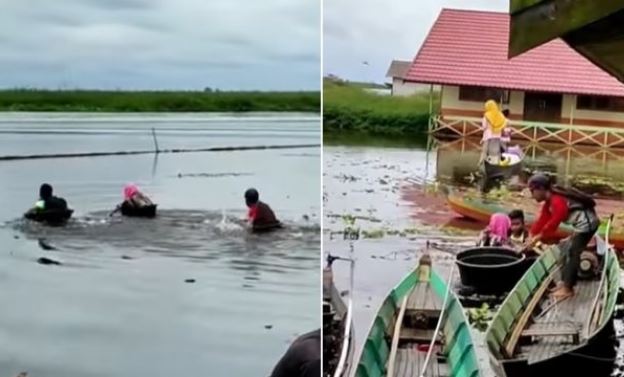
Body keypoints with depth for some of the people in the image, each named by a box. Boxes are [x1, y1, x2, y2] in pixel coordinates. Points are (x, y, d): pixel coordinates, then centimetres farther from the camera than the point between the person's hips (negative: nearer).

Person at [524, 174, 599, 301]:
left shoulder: (558, 201, -26)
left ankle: (568, 288, -4)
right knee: (567, 250, 14)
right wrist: (531, 236, -3)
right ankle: (565, 282, 21)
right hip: (581, 224, 11)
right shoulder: (549, 201, 7)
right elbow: (542, 219, 5)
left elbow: (553, 224, -25)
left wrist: (537, 238, -20)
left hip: (586, 224, -11)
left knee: (572, 253, -9)